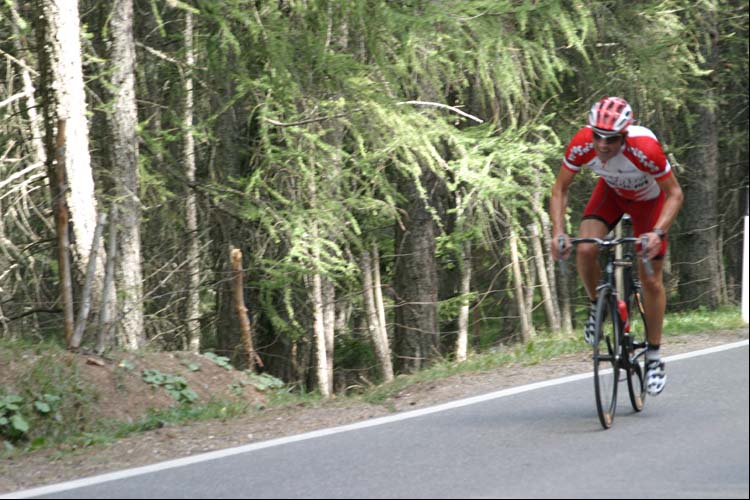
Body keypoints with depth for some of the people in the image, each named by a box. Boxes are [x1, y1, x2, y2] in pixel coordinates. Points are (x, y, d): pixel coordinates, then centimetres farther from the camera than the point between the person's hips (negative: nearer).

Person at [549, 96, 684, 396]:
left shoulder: (645, 149, -40)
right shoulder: (582, 145, -32)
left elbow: (674, 194, -28)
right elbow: (560, 190, -18)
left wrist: (658, 233, -42)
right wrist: (558, 231, -32)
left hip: (649, 198, -2)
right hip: (612, 192, 2)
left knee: (650, 280, -3)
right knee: (586, 250, -23)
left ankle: (654, 357, 13)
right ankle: (596, 306, 7)